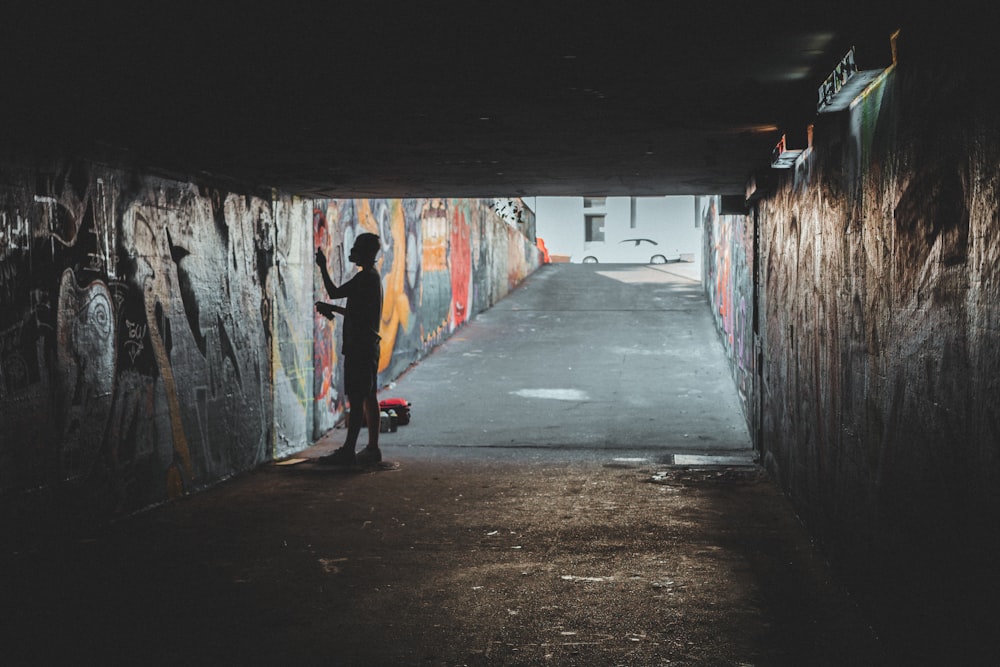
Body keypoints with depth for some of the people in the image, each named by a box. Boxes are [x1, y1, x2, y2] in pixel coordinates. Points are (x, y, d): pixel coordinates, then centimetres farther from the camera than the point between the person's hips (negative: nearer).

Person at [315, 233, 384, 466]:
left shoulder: (364, 278, -15)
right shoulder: (372, 277, 16)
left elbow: (335, 292, -14)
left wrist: (323, 267, -3)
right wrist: (332, 308, 18)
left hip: (359, 347, -10)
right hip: (368, 345, 10)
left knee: (356, 399, -8)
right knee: (368, 398, 11)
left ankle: (348, 451, -6)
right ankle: (372, 448, 14)